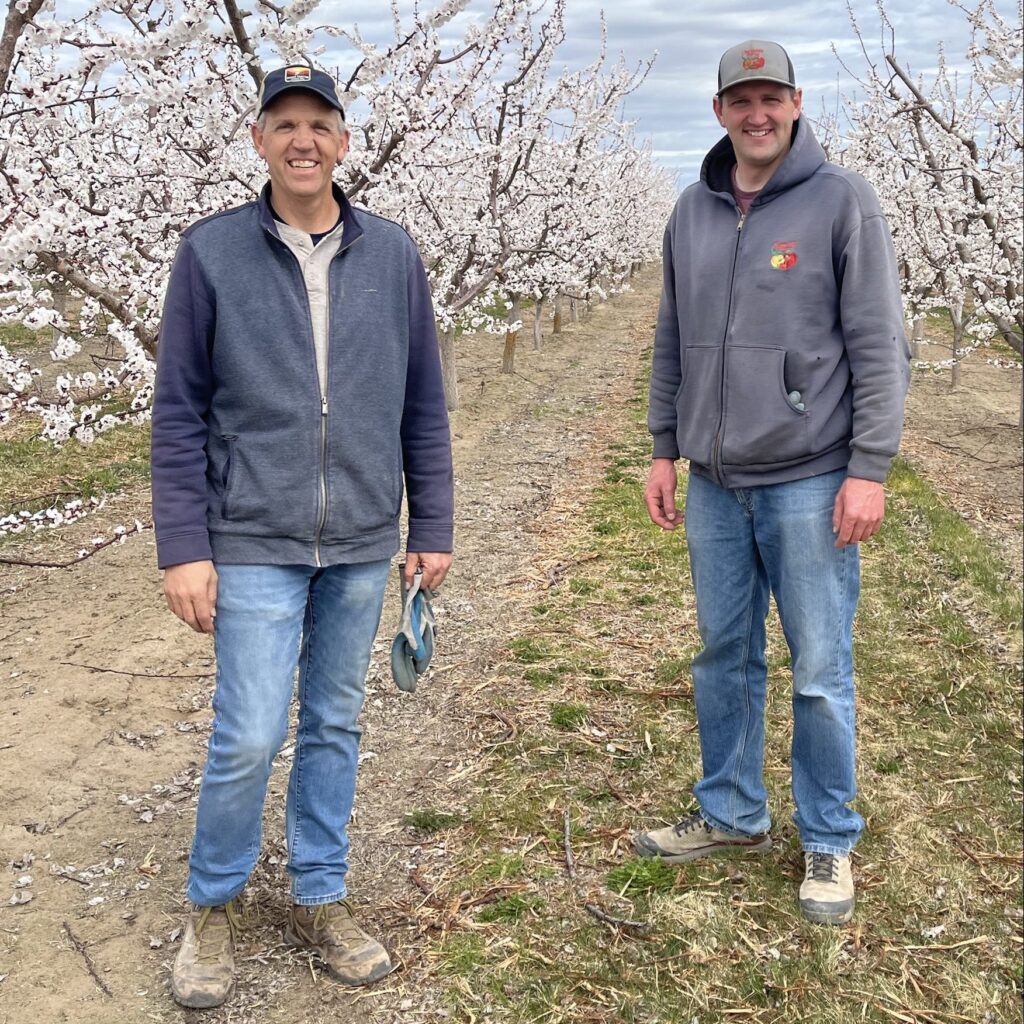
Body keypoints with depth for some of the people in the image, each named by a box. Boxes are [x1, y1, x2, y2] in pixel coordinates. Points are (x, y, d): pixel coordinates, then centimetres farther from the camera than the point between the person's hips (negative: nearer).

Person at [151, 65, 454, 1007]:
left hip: (362, 544, 3)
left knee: (336, 728, 12)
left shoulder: (393, 256, 3)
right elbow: (179, 412, -3)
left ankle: (320, 900, 30)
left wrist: (431, 526, 7)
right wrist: (183, 547, -7)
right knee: (249, 739, -3)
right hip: (254, 544, -2)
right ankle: (214, 904, 23)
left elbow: (423, 403, 8)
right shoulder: (212, 252, -3)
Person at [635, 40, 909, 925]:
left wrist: (869, 468, -13)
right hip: (714, 483, 5)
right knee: (725, 656, 14)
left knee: (820, 670, 3)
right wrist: (664, 449, 13)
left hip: (808, 481, -5)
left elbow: (879, 345, -8)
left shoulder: (842, 201, -5)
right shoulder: (692, 212, 10)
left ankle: (830, 843, 19)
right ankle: (731, 813, 31)